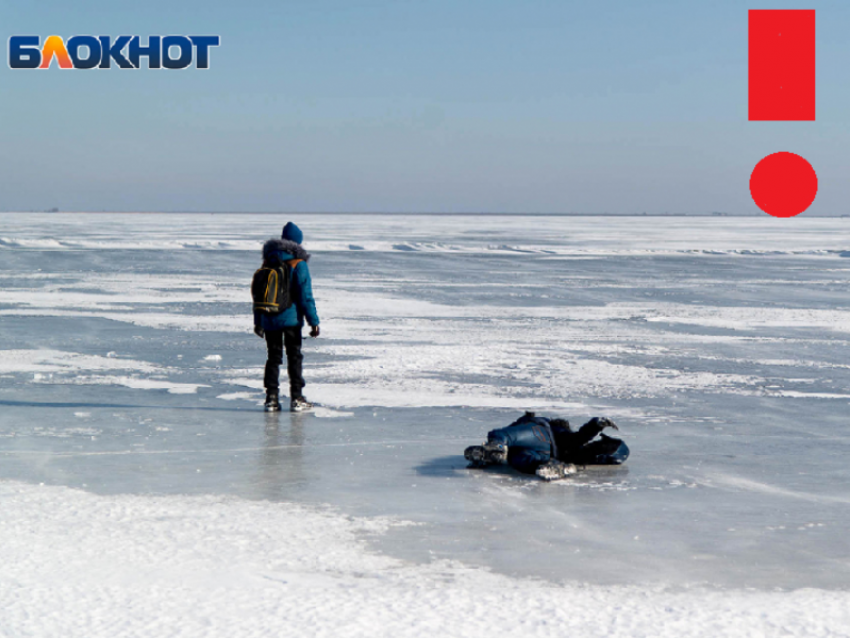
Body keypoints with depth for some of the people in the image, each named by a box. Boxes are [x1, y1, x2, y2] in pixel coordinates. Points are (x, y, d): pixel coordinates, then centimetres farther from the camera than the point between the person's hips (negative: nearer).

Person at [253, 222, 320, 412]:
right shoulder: (298, 264, -7)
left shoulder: (268, 262, 9)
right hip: (291, 318, -4)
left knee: (273, 357, 10)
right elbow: (305, 295, -12)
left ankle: (271, 398, 5)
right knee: (294, 357, 3)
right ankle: (296, 398, 2)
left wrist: (258, 321, 17)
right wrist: (313, 321, -10)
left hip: (269, 319, 4)